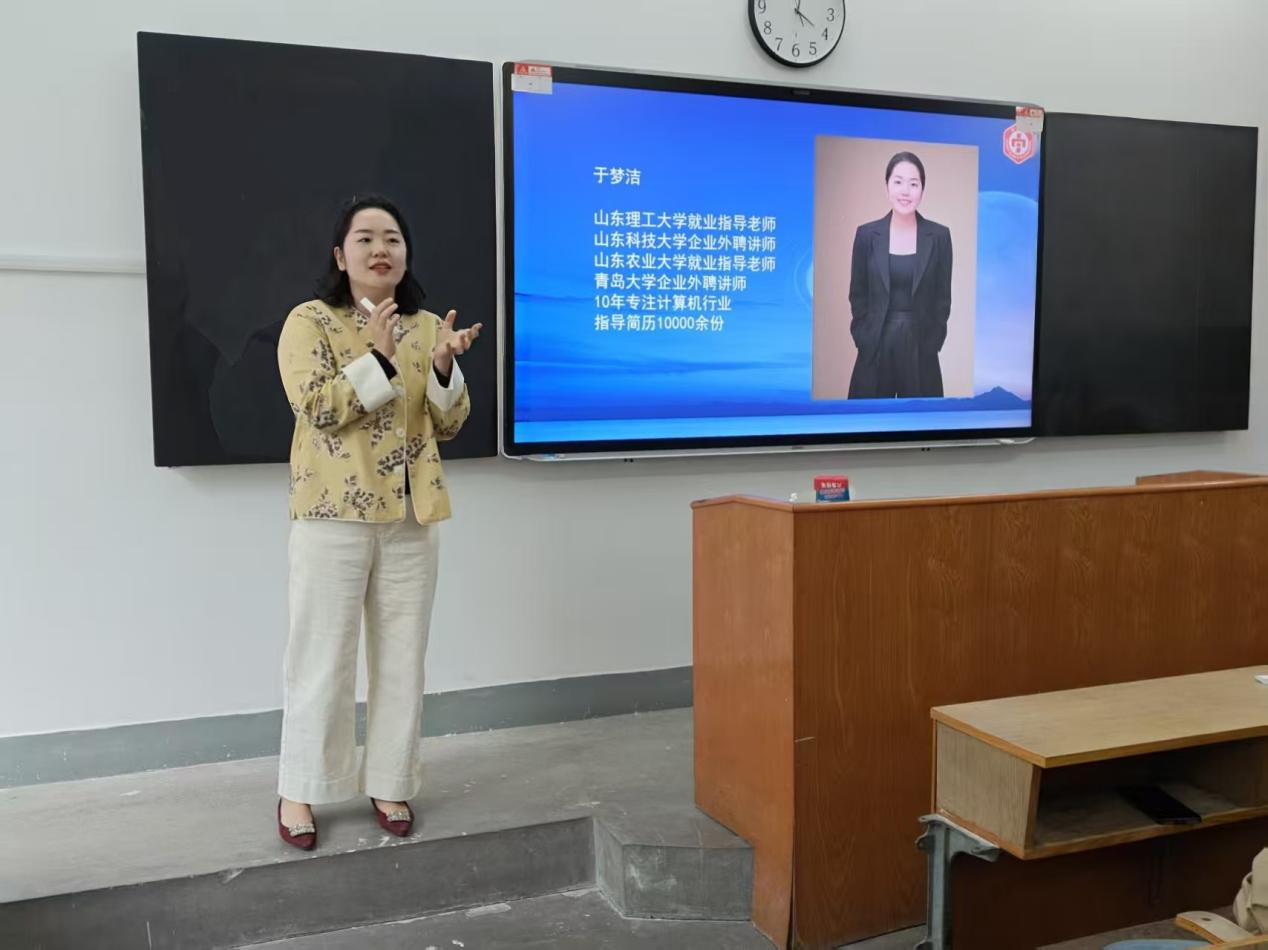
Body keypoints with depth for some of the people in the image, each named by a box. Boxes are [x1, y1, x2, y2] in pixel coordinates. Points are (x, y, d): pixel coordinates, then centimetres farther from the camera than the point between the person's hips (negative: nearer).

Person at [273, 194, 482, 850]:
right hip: (334, 515, -4)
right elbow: (316, 410, -14)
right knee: (322, 658, 1)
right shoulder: (310, 321, -2)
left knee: (402, 658, 8)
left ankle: (388, 782, 21)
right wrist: (378, 358, -20)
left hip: (410, 518, 4)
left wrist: (443, 365, -11)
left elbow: (449, 425, 6)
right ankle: (299, 791, 15)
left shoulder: (426, 327, 10)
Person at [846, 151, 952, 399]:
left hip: (921, 347, 0)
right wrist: (863, 339, -1)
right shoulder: (867, 234, 1)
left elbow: (943, 297, 4)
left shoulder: (939, 236, 0)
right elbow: (857, 294, 6)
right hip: (876, 347, 0)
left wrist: (932, 343, -2)